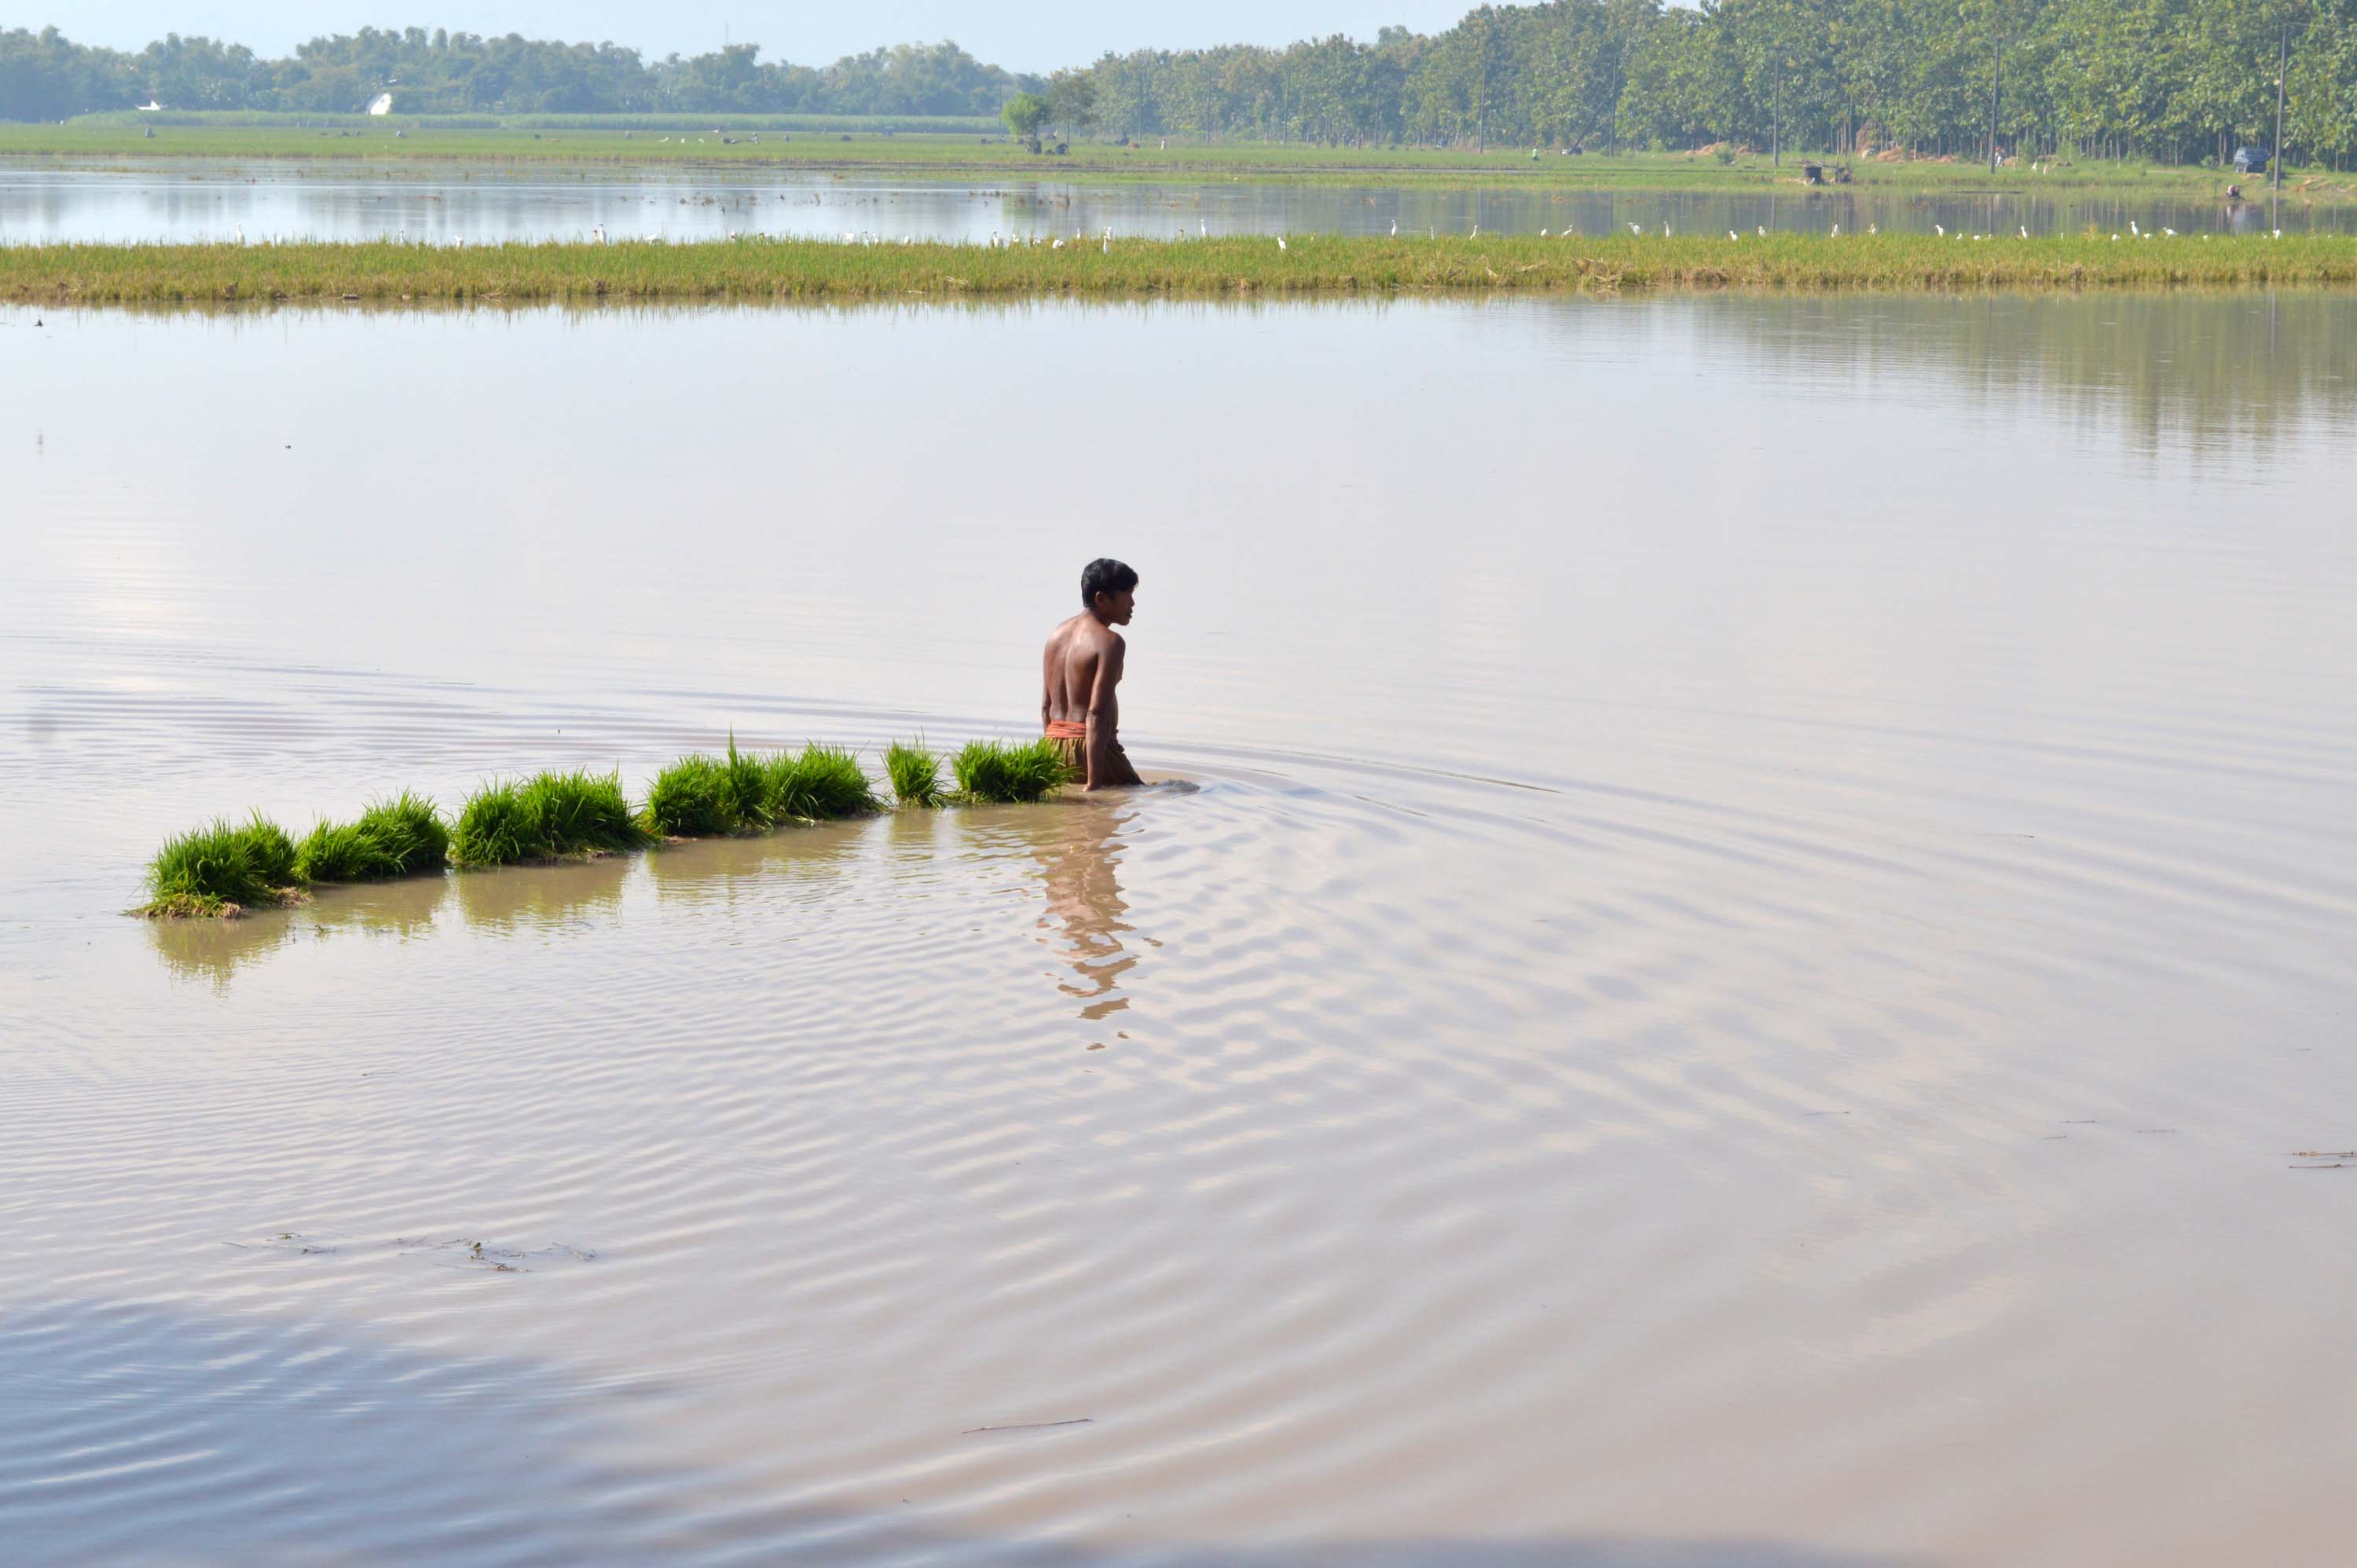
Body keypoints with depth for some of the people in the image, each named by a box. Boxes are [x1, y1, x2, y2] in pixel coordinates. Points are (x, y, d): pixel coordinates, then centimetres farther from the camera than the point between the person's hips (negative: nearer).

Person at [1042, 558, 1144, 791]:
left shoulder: (1056, 635, 12)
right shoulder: (1109, 642, -12)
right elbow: (1097, 713, -20)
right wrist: (1094, 783, -22)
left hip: (1054, 745, 8)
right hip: (1089, 746, -8)